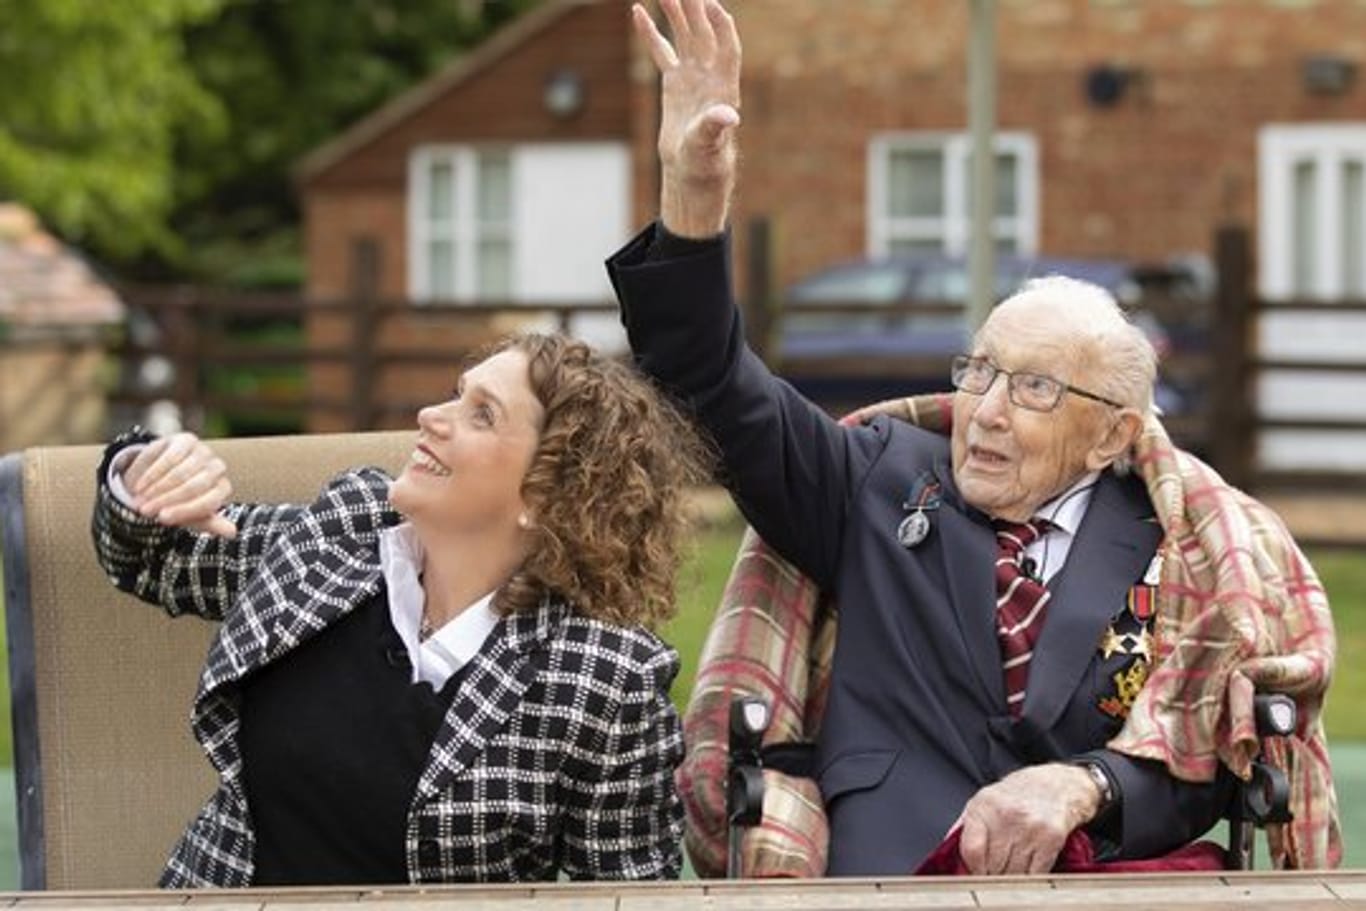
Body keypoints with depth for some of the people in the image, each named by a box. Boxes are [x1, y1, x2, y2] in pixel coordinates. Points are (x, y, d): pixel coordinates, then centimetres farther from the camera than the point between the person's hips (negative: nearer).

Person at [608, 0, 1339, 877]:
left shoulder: (1174, 546, 10)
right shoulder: (886, 481, 14)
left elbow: (1199, 771, 6)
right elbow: (713, 384, 7)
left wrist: (1082, 786, -15)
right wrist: (695, 203, -9)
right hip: (889, 874, 2)